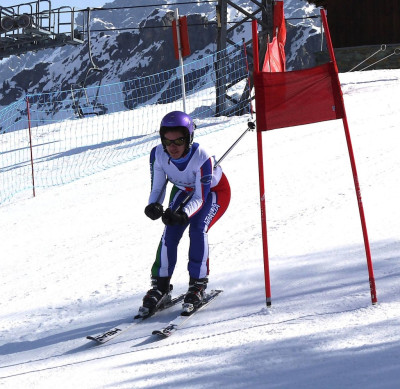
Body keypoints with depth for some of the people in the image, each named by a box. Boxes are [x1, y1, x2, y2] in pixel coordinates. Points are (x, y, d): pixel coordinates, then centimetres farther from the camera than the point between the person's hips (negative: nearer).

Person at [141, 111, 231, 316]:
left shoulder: (202, 158, -37)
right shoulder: (158, 155, -26)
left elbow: (200, 198, -32)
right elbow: (157, 188, -16)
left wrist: (184, 213, -50)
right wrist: (154, 206, -39)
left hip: (214, 191, -4)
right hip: (184, 190, 4)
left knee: (197, 228, -25)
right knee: (170, 231, -16)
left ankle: (198, 284, -11)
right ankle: (161, 286, -5)